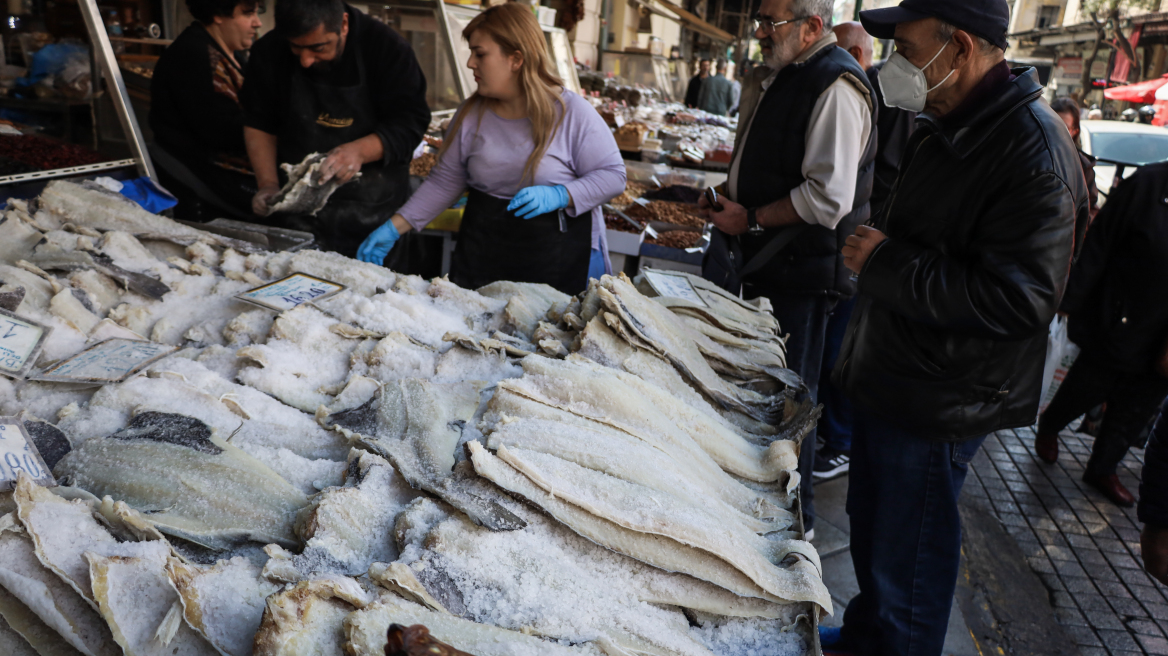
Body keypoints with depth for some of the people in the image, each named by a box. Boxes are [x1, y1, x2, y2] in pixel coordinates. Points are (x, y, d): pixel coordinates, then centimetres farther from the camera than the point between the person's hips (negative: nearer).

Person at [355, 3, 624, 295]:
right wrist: (395, 228, 0)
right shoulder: (471, 114, 3)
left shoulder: (573, 112, -9)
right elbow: (445, 182, 7)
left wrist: (559, 196, -23)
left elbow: (612, 175, -8)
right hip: (481, 251, 4)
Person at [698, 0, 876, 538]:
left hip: (801, 272, -9)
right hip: (765, 262, 9)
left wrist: (750, 219, -17)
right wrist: (727, 197, 9)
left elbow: (829, 198, -24)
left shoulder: (836, 87, -18)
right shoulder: (773, 78, 12)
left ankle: (795, 518, 21)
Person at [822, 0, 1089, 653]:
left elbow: (1018, 298, -28)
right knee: (869, 529, 25)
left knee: (906, 565, 5)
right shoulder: (947, 127, 9)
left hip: (937, 403, -10)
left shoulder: (1033, 150, -22)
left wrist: (887, 264, -23)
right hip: (889, 379, 10)